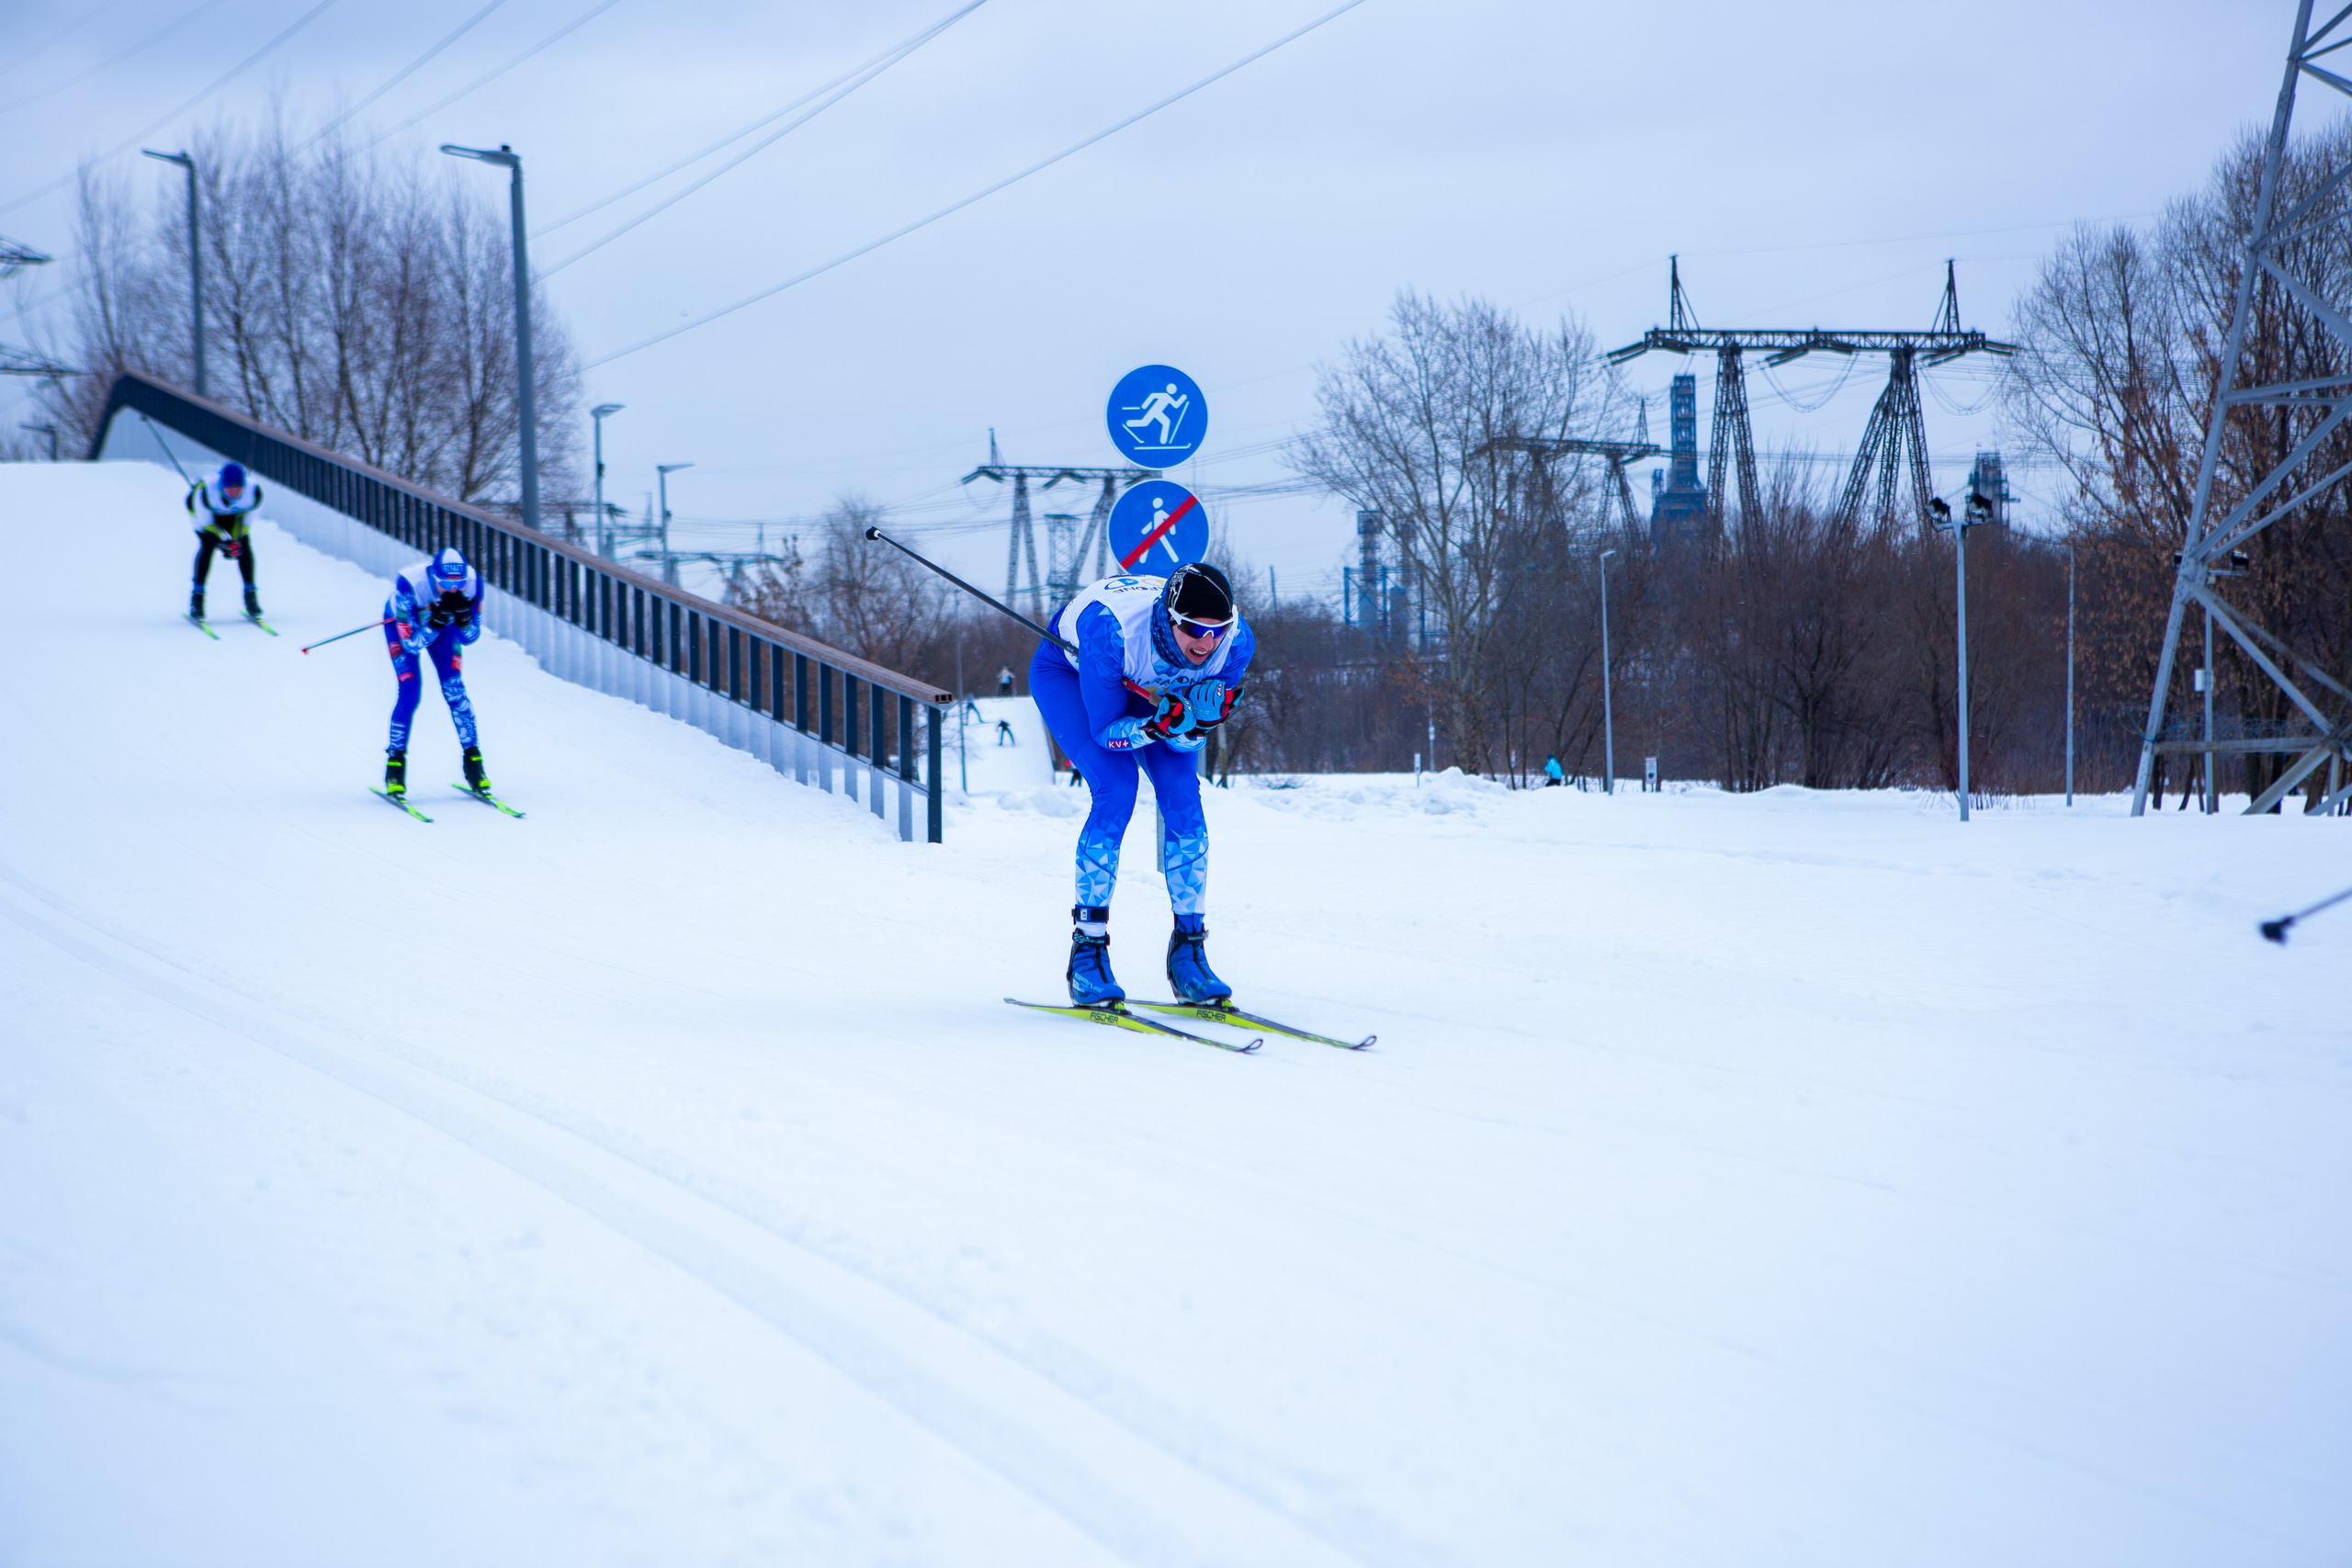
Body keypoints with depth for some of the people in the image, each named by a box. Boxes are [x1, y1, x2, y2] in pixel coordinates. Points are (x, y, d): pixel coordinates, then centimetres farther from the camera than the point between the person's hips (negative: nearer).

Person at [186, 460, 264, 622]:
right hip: (203, 511, -3)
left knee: (244, 544, -13)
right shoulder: (206, 491, -41)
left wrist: (235, 540, -16)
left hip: (235, 514, 3)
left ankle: (250, 593, 0)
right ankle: (197, 595, -13)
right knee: (208, 544, -22)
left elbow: (247, 520, -14)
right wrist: (224, 540, -28)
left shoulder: (254, 492, -33)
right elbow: (206, 521, -25)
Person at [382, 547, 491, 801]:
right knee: (410, 690, -17)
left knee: (454, 689, -10)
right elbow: (412, 644, -33)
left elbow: (470, 638, -20)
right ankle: (395, 763, -4)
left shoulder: (472, 582, -31)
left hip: (443, 624, 3)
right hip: (403, 623, -3)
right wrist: (437, 621, -48)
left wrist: (462, 616, -41)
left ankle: (473, 762, 0)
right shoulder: (409, 584, -41)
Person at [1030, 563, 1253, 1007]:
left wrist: (1201, 720, -43)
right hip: (1067, 671, -4)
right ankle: (1087, 949, -15)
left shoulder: (1237, 641, -31)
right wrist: (1160, 724, -49)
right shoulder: (1112, 628, -43)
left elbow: (1187, 741, -20)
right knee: (1117, 786, -23)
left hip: (1144, 685, 4)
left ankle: (1188, 948, -5)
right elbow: (1105, 729, -31)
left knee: (1181, 790, -14)